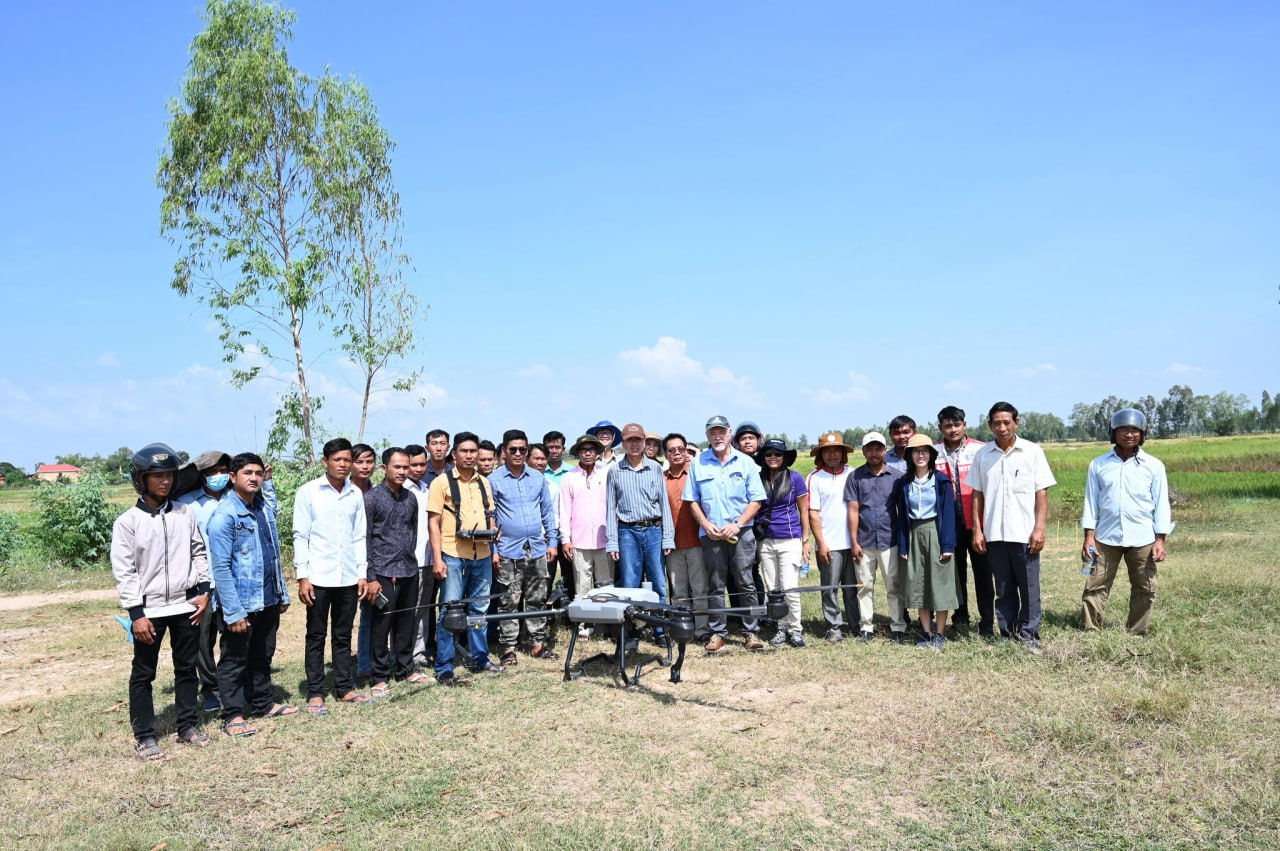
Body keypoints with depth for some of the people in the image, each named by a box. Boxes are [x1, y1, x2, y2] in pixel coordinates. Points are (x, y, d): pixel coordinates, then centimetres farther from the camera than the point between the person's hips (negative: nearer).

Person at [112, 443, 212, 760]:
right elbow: (123, 571, -8)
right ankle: (144, 736, 17)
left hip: (187, 606, 3)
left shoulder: (185, 513, 4)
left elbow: (199, 553, 11)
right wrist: (136, 613, -12)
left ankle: (188, 725, 26)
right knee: (143, 674, 6)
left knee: (187, 668, 13)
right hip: (149, 610, -3)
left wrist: (204, 591, 2)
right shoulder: (128, 522, -7)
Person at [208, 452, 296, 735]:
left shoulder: (265, 507, 8)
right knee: (235, 661, 6)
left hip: (268, 601, 7)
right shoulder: (224, 516, -14)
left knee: (262, 656, 19)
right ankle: (232, 717, 16)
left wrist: (283, 593, 13)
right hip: (240, 605, -7)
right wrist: (233, 612, -19)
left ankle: (264, 703, 32)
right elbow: (220, 568, -17)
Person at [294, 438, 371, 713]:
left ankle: (345, 687, 20)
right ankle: (315, 693, 13)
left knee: (343, 636, 12)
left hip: (348, 577, 3)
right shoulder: (308, 492, -3)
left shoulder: (355, 494, 8)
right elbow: (300, 537, -4)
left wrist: (362, 573, 6)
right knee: (316, 637, 6)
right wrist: (302, 576, -9)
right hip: (318, 577, -3)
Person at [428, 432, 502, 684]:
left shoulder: (484, 483, 14)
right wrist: (437, 559, -12)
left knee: (479, 609, 14)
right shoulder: (442, 482, -3)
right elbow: (434, 522, -6)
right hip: (453, 555, -5)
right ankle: (444, 668, 5)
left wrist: (493, 532, 4)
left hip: (481, 555, 5)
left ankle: (480, 659, 26)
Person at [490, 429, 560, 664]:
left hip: (537, 549, 3)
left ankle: (538, 642, 19)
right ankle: (508, 647, 10)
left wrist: (552, 541, 8)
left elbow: (548, 511, 13)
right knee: (509, 601, 2)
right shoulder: (494, 480, -2)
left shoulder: (538, 478, 7)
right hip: (509, 550, -3)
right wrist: (492, 549, -4)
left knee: (537, 599, 10)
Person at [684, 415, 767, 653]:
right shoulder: (698, 463, 8)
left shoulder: (745, 462, 5)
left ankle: (752, 632, 8)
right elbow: (692, 500, 9)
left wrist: (737, 524, -9)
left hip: (741, 533, -1)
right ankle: (717, 632, 13)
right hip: (711, 534, 1)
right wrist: (705, 524, -5)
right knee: (715, 585, 5)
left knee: (746, 584, 0)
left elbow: (756, 500, 3)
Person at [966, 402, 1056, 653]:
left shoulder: (1032, 452, 0)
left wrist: (1039, 529, -8)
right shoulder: (982, 455, 6)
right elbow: (977, 495, 8)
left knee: (1029, 588, 2)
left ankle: (1029, 635, 12)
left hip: (1024, 533, -2)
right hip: (994, 534, 2)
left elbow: (1042, 493, -1)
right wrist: (977, 530, 2)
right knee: (1004, 590, 10)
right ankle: (1008, 635, 18)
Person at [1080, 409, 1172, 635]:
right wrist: (1089, 536, -1)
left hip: (1142, 540, 0)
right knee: (1095, 587, -2)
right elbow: (1091, 502, 5)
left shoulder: (1153, 466, 2)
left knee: (1144, 590, 7)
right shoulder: (1099, 464, 4)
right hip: (1106, 539, 0)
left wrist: (1160, 540, -2)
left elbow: (1161, 504, 3)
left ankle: (1136, 635, 19)